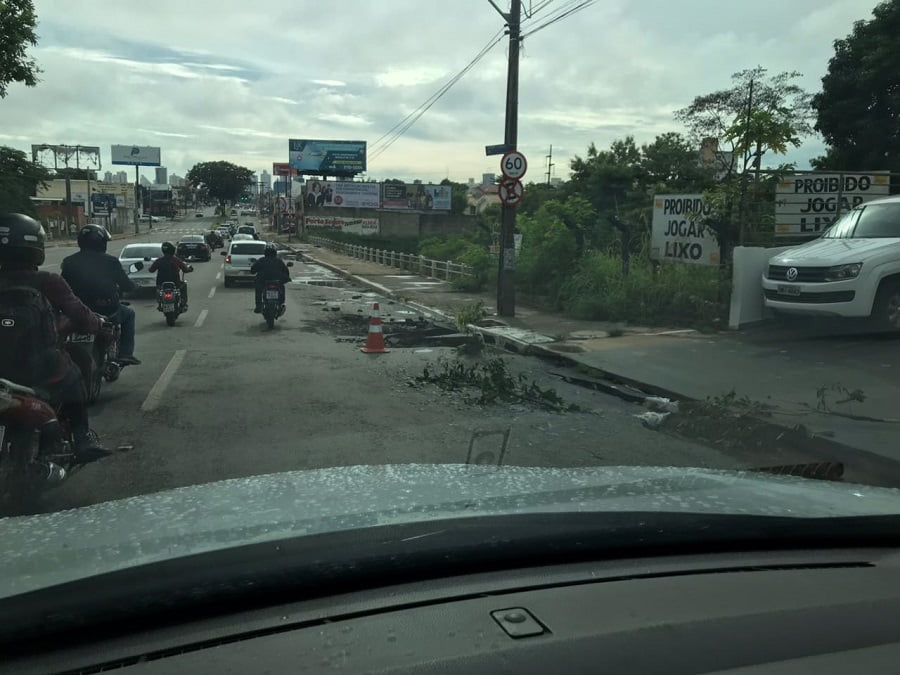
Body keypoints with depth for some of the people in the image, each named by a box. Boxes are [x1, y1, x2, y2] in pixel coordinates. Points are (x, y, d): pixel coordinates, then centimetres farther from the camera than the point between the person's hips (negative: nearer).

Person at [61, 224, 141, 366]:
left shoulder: (68, 262, 0)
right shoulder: (110, 261, -7)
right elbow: (127, 286, -2)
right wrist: (133, 286, 21)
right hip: (108, 312, -2)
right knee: (128, 313, 27)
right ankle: (125, 353, 15)